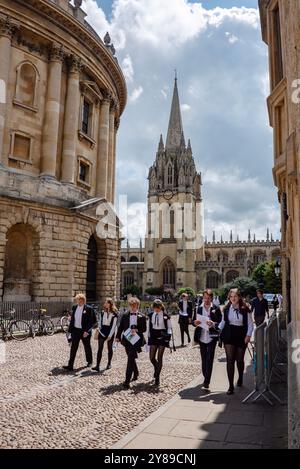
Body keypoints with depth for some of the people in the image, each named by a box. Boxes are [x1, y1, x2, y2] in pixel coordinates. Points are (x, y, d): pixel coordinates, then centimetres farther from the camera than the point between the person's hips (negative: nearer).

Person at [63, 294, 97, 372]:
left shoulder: (88, 309, -12)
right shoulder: (74, 308, 4)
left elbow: (92, 321, -13)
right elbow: (72, 319, 10)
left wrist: (87, 331, -19)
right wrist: (70, 329, 6)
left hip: (84, 331, -3)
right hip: (75, 330, 3)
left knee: (87, 347, 14)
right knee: (73, 348, -2)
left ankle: (89, 361, 35)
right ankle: (70, 366, -1)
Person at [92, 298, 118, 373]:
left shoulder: (114, 314, -7)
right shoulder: (102, 312, 7)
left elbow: (114, 325, -9)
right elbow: (99, 322, 13)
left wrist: (110, 335, -13)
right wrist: (99, 330, 1)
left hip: (110, 332, -3)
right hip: (102, 331, 3)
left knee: (109, 348, 9)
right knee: (100, 349, -5)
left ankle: (109, 364, 23)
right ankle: (97, 366, -9)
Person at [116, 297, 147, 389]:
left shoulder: (142, 317, -1)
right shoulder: (125, 315, 6)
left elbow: (144, 329, -1)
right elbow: (120, 327, 8)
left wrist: (136, 330, -18)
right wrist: (118, 337, 1)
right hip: (126, 339, 4)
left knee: (130, 359, -12)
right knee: (131, 358, 17)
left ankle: (127, 381, -12)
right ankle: (136, 374, 42)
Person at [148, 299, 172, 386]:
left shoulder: (165, 316, -9)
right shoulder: (151, 315, 2)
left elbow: (169, 327, 0)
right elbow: (149, 327, 11)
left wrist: (169, 335, -16)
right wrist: (149, 337, 12)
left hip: (162, 337, -3)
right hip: (153, 337, 4)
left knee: (159, 358, -1)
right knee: (152, 358, 4)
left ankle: (157, 377, 10)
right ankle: (156, 368, 37)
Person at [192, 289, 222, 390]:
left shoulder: (216, 309, -3)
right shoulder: (198, 308, 6)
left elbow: (220, 323, -5)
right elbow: (193, 321, 9)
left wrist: (213, 324, -24)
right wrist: (195, 323, -14)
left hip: (211, 337, -3)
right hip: (202, 337, 3)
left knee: (209, 359, -7)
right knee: (204, 359, 13)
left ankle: (206, 382, -5)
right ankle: (206, 378, 29)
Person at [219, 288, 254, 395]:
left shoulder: (245, 309, -4)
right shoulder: (226, 309, 2)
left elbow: (250, 324, 1)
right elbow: (223, 322, 12)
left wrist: (248, 335, -10)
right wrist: (218, 329, -4)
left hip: (241, 336, -1)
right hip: (229, 336, 1)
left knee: (240, 359, 12)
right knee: (230, 360, -6)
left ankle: (240, 377, 42)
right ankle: (231, 386, -1)